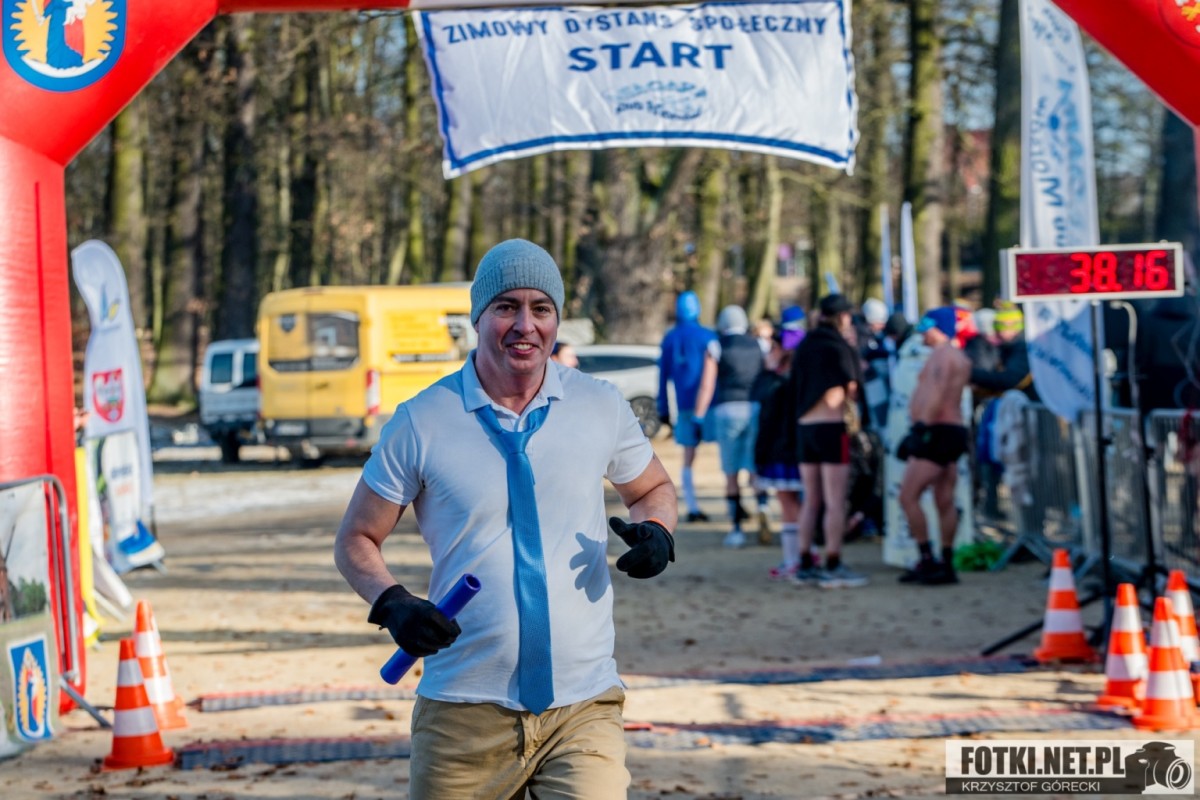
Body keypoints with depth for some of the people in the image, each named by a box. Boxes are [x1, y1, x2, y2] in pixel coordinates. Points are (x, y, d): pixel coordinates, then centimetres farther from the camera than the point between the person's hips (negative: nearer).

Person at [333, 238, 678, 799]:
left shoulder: (601, 407, 6)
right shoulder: (422, 422, 0)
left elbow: (653, 490, 23)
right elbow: (355, 540, 8)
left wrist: (654, 531, -1)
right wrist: (390, 603, -12)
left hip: (583, 708, 1)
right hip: (464, 713, 0)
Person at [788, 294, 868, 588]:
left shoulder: (804, 347, 11)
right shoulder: (840, 348, -8)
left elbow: (794, 390, 13)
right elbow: (850, 391, -8)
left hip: (804, 428, 7)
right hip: (832, 427, -7)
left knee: (812, 501, 12)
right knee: (835, 502, -4)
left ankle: (805, 565, 12)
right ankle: (833, 568, -5)